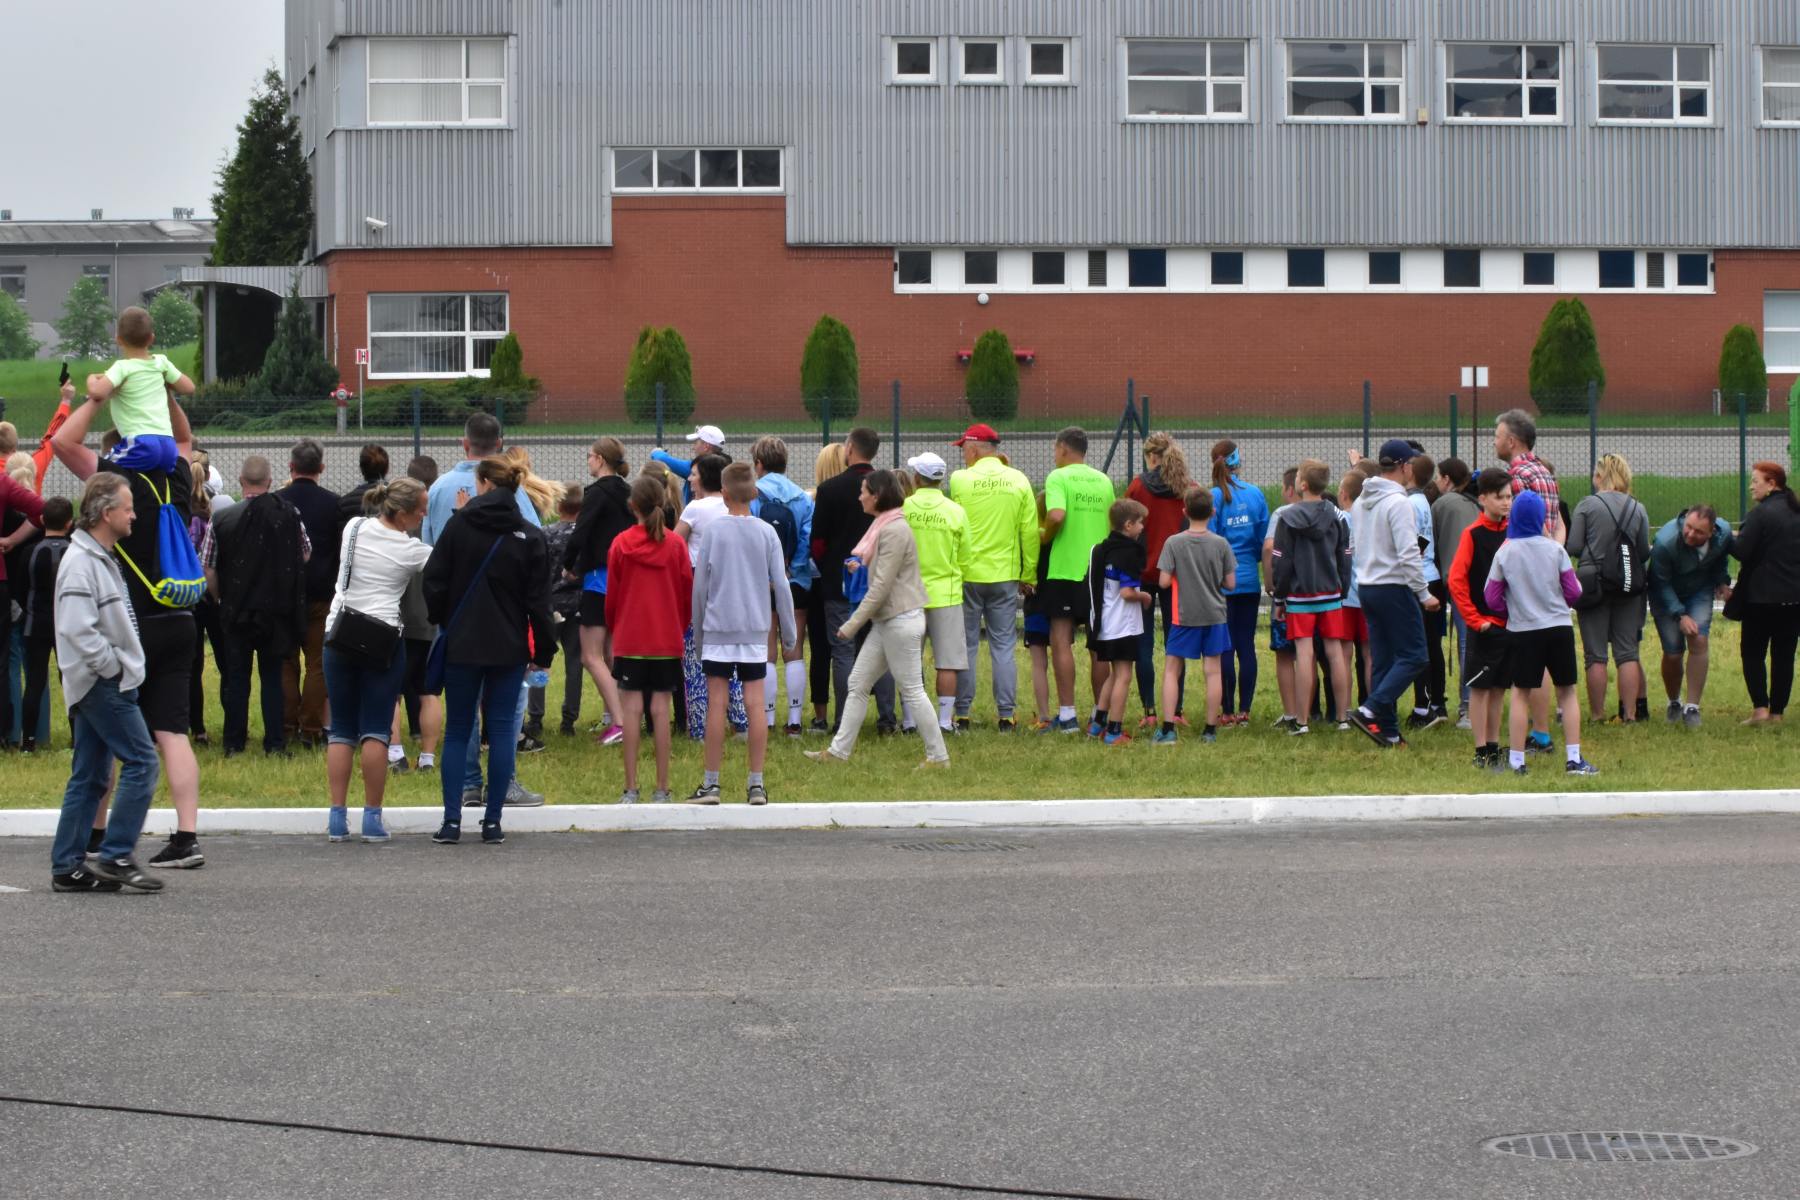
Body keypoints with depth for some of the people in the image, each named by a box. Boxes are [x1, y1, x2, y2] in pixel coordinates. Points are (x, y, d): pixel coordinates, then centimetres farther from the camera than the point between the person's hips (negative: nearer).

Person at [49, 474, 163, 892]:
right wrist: (113, 667, -17)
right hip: (104, 682, -10)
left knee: (89, 777, 9)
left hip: (99, 683, 10)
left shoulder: (100, 558, 17)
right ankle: (116, 857, -10)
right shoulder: (81, 563, -16)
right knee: (141, 760, -10)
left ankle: (67, 866, 10)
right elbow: (78, 630, -24)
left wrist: (122, 665, 15)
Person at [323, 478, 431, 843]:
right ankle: (372, 818, -1)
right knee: (375, 730, 1)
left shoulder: (354, 527, 3)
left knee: (341, 730, 7)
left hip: (339, 635, 3)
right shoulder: (412, 550, -8)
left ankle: (337, 817, 2)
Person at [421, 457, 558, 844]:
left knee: (457, 730, 6)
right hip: (509, 649, 0)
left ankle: (452, 820, -1)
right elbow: (538, 601, -1)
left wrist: (439, 622, 13)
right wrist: (544, 651, 7)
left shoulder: (458, 525, -4)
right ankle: (492, 822, 1)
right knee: (501, 728, 5)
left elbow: (435, 581, -3)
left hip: (462, 645, 0)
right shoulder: (530, 537, -2)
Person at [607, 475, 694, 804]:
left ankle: (631, 789, -1)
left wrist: (614, 629, 18)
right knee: (660, 709, 2)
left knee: (631, 709, 0)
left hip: (629, 640, -1)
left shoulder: (620, 545, -4)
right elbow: (687, 593, 4)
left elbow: (612, 594, 3)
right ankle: (661, 789, 3)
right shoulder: (676, 545, -2)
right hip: (667, 640, 1)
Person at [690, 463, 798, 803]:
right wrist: (789, 632, 11)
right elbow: (780, 585, 2)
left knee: (716, 705, 0)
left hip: (718, 627, -1)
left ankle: (711, 784, 1)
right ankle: (756, 784, 3)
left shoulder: (714, 531, -3)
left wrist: (698, 631, 11)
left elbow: (700, 585, 1)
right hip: (756, 629, 2)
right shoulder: (767, 532, 1)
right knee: (755, 705, 2)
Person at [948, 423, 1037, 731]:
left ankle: (962, 713, 8)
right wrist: (1029, 576, 7)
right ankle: (1007, 714, 4)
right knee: (1004, 646, 6)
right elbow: (1030, 532, 0)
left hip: (967, 575, -2)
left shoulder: (960, 480, -7)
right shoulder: (1019, 481, 0)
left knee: (966, 645, 6)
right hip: (1005, 576, 2)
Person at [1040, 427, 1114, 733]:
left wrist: (1045, 535, -4)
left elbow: (1056, 514, -22)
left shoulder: (1059, 477, -7)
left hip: (1065, 569, -5)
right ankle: (1101, 711, 14)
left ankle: (1067, 715, -6)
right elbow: (1112, 523, 14)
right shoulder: (1103, 481, 11)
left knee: (1061, 641, -1)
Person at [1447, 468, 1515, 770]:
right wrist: (1474, 619, -13)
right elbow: (1455, 579, -13)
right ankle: (1482, 753, 3)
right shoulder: (1472, 534, -9)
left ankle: (1494, 748, 17)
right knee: (1480, 688, -1)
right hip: (1486, 625, -5)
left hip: (1511, 623, 5)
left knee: (1499, 688, 10)